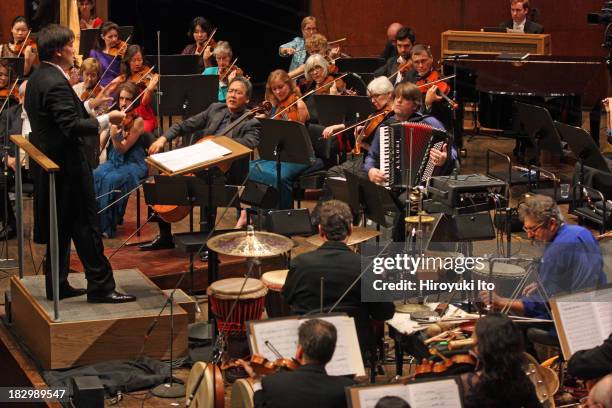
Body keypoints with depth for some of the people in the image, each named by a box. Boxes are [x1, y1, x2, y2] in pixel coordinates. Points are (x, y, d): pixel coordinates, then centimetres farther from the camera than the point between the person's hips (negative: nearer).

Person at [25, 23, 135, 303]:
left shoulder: (37, 79, 9)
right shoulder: (56, 83, -22)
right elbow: (71, 127, -28)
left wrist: (91, 105, 16)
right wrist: (107, 119, -23)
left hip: (48, 163, 10)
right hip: (67, 165, -10)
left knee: (60, 227, 16)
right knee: (86, 227, -3)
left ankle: (57, 285, 21)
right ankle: (100, 287, 1)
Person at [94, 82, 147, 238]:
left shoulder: (138, 121, -10)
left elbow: (123, 149, -15)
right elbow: (100, 142, 4)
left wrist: (115, 137, -33)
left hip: (133, 165, -5)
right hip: (113, 161, 5)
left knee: (111, 179, -32)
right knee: (95, 176, -24)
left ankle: (107, 225, -21)